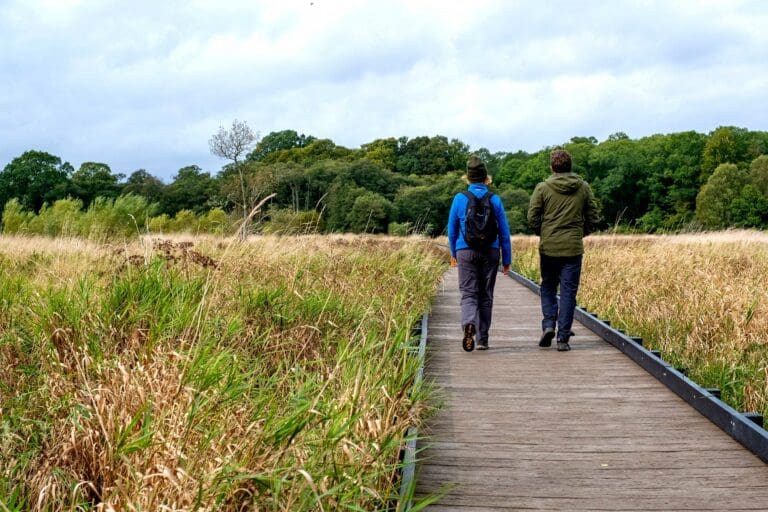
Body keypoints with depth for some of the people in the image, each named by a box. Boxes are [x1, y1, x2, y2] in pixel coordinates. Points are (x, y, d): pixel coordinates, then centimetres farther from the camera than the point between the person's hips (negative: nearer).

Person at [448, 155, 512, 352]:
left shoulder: (460, 198, -2)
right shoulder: (494, 200, -1)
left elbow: (452, 230, 6)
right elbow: (504, 232, 1)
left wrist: (454, 253, 21)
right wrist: (507, 259, 9)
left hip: (466, 252, -1)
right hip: (490, 253, 1)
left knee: (469, 293, 1)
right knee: (486, 295, 11)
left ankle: (469, 324, -29)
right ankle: (482, 339, 17)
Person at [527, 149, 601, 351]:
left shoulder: (543, 188, -4)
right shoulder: (584, 188, 2)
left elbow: (532, 217, -5)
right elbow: (593, 217, 5)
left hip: (548, 247, 0)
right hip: (573, 248, 1)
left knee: (548, 287, 17)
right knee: (568, 292, 4)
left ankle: (548, 325, 0)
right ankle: (563, 338, 3)